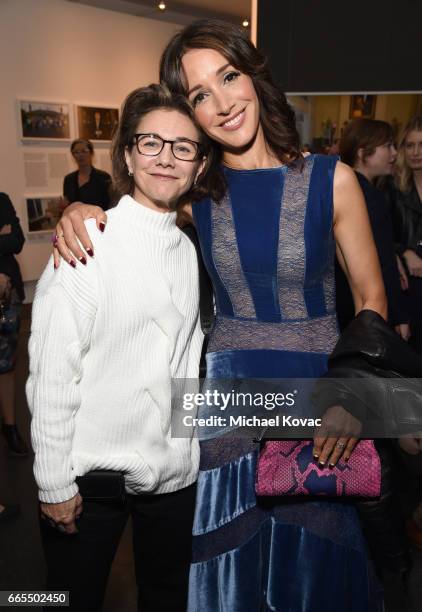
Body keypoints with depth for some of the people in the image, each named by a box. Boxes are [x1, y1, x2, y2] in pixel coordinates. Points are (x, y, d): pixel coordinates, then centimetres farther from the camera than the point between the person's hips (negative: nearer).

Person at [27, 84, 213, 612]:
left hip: (175, 471, 5)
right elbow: (51, 373, -14)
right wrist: (53, 484, -11)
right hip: (89, 476, -4)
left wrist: (194, 447, 10)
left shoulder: (192, 249, 3)